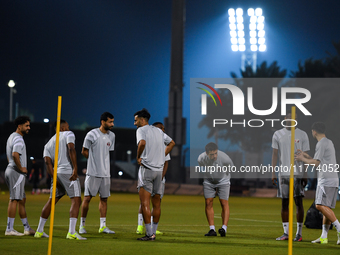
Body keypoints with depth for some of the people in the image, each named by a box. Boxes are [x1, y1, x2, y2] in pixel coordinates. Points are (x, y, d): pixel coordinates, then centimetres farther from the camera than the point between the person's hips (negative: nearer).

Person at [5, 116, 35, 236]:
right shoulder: (18, 139, -15)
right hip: (16, 173, -11)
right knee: (14, 200, -9)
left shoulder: (12, 137, 19)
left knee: (22, 200, 14)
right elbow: (15, 155, -31)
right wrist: (21, 168, -20)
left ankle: (27, 228, 18)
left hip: (10, 169, 11)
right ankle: (9, 229, -9)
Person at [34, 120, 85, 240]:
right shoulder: (68, 134, 5)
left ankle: (39, 231, 20)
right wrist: (75, 169, -17)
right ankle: (71, 232, -18)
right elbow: (71, 149, -13)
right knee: (76, 200, -6)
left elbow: (47, 161, 6)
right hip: (68, 171, -6)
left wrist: (55, 178, 2)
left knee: (51, 201, 17)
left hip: (56, 173, 6)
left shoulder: (48, 144, 20)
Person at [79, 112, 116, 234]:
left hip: (105, 173, 6)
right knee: (87, 198, -4)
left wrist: (102, 163, 12)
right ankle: (82, 225, 5)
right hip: (93, 173, -5)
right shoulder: (92, 134, -9)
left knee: (104, 199, 6)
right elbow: (84, 151, 0)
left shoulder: (111, 136, 9)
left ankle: (103, 226, 10)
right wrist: (95, 162, 4)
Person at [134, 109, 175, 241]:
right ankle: (153, 232, 15)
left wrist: (138, 157, -13)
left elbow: (142, 142, -27)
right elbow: (171, 143, 28)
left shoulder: (141, 130, -6)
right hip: (159, 169, 7)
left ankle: (149, 234, -11)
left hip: (146, 169, -7)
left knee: (144, 203, -6)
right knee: (156, 203, 11)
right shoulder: (158, 131, 16)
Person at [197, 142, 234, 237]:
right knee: (208, 203, -7)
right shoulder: (201, 159, -23)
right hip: (209, 181, 2)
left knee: (224, 203, -14)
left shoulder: (225, 158, -30)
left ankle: (224, 228, -18)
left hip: (223, 180, -2)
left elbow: (232, 168, -7)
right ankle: (212, 229, -4)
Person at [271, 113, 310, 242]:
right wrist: (273, 173, -1)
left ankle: (299, 232, 2)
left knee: (298, 202, -4)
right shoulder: (278, 134, 8)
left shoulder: (302, 135, 5)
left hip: (298, 173, -2)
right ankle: (286, 232, 9)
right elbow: (274, 154, 7)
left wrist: (305, 175, -2)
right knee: (284, 203, 4)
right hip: (283, 173, 2)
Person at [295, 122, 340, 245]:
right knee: (326, 207, 6)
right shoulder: (329, 142, 23)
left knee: (321, 205, -17)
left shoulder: (322, 144, -8)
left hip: (326, 180, -10)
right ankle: (324, 237, 5)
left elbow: (316, 163, -10)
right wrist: (306, 156, 35)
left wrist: (302, 159, 4)